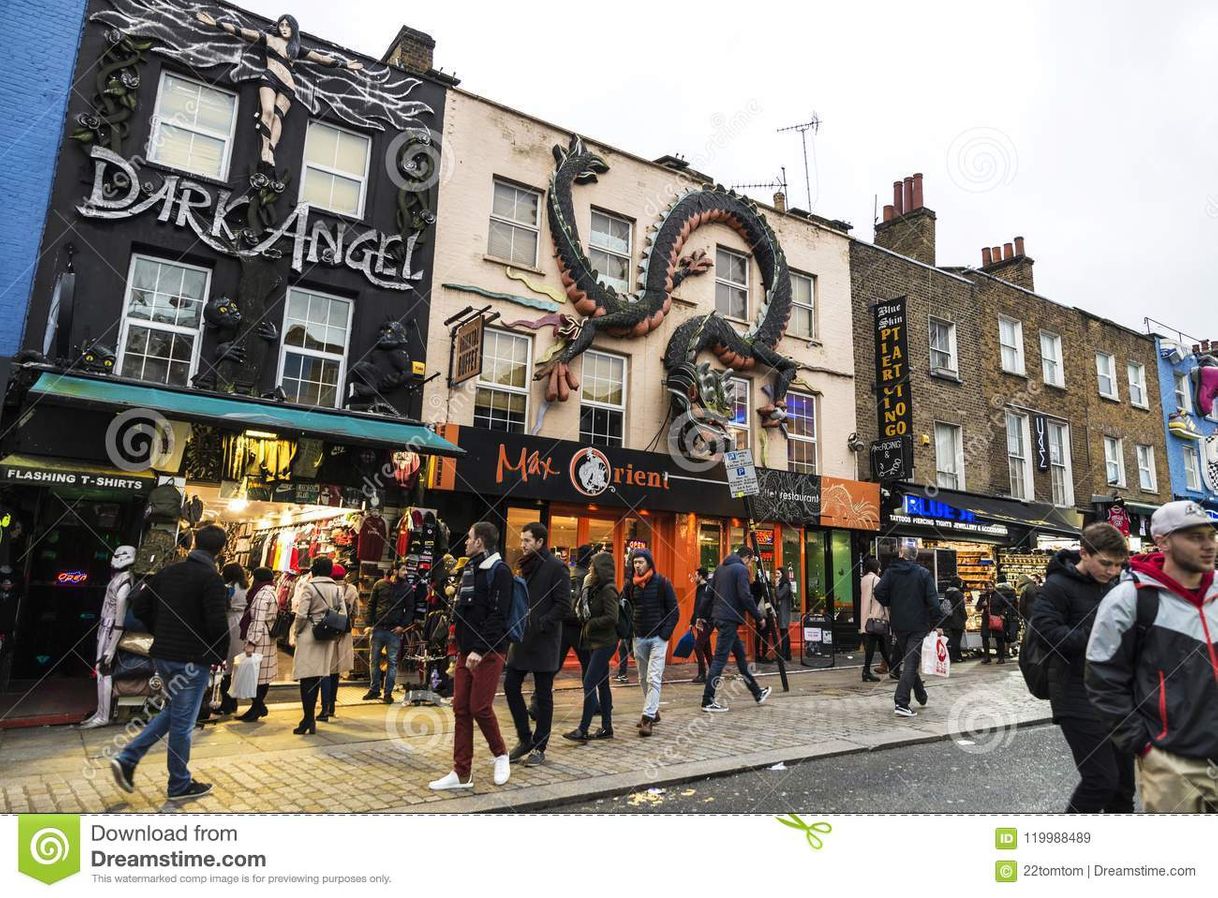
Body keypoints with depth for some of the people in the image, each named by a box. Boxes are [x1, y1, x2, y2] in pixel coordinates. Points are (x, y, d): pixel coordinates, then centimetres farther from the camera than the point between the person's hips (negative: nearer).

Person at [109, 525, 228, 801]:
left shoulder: (168, 571, 5)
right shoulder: (212, 578, -17)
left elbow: (139, 605, 9)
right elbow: (217, 623, -23)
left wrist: (160, 633, 18)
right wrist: (221, 654, -6)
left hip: (163, 655, 7)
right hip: (193, 660, -7)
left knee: (172, 711, 25)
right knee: (182, 722, 4)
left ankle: (126, 759, 15)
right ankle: (180, 785, 17)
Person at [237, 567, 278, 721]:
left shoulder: (262, 595, -15)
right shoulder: (271, 593, 14)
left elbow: (258, 621, -20)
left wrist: (251, 643, -19)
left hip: (259, 640, -10)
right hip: (269, 640, 10)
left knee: (256, 673, -2)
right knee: (264, 674, 14)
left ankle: (257, 708, 4)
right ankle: (259, 706, 21)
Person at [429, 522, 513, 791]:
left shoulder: (499, 571, -11)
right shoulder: (470, 569, 15)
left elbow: (497, 615, -18)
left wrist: (480, 649, -23)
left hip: (488, 652, -8)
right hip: (466, 651, 8)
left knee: (480, 707, -5)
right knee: (461, 709, 7)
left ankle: (501, 754, 20)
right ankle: (462, 773, 14)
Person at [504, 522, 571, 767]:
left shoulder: (556, 567, -11)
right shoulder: (525, 566, 12)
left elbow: (564, 606, -15)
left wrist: (540, 624, -20)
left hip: (543, 642, -7)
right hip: (521, 639, 7)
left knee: (543, 695, 4)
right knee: (511, 686, 7)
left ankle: (539, 748, 16)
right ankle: (524, 738, 23)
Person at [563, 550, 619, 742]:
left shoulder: (608, 590, -15)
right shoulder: (594, 588, 11)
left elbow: (612, 618, -22)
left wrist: (590, 624, -13)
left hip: (604, 643, -9)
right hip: (595, 642, 9)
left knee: (589, 683, -10)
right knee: (602, 683, 13)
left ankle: (583, 730, -5)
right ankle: (607, 727, 21)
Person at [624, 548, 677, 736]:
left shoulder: (662, 582, -6)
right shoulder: (631, 585, 5)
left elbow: (673, 610, -4)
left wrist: (666, 633, -12)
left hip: (658, 638, -5)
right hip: (639, 638, 5)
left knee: (653, 678, -11)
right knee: (643, 679, 12)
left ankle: (648, 718, -12)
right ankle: (653, 711, 26)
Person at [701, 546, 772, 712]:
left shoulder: (720, 568, 15)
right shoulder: (741, 569, -9)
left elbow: (710, 593, 16)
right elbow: (745, 597, -16)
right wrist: (759, 617, -7)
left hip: (719, 616, 9)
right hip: (730, 619, -9)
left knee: (740, 654, 18)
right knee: (720, 658, -7)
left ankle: (757, 693, 28)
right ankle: (707, 701, -5)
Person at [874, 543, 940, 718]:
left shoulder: (891, 571, 0)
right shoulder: (924, 573, -4)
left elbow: (879, 592, -12)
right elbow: (932, 600, -10)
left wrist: (889, 605, 7)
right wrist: (936, 623, -5)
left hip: (898, 624, 3)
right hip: (918, 624, -3)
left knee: (909, 660, 20)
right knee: (911, 662, -4)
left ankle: (922, 696, 34)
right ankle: (901, 703, -12)